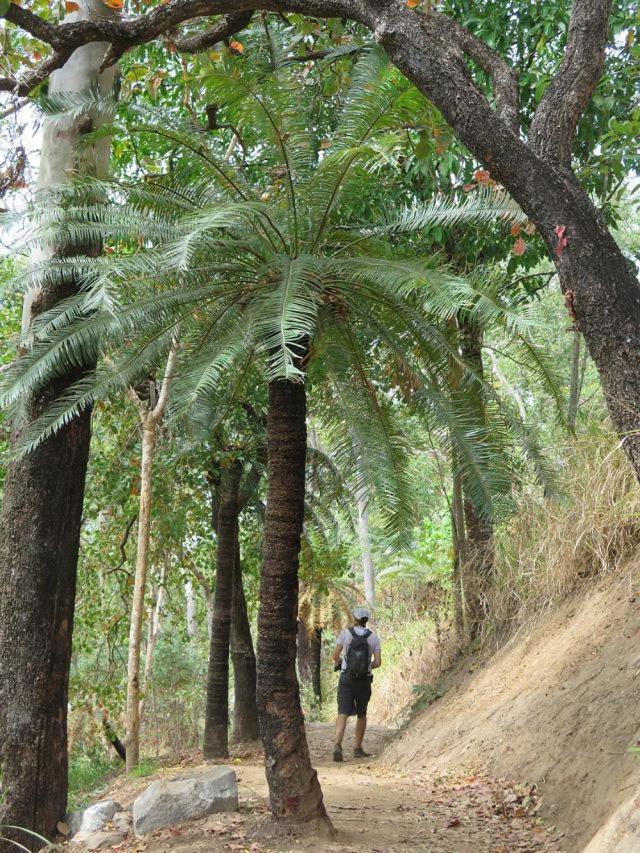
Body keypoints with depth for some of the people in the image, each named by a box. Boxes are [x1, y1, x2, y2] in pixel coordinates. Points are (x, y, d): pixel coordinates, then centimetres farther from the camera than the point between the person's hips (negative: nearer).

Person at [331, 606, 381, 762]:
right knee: (361, 714, 19)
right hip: (364, 681, 1)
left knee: (343, 714, -6)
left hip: (346, 679, -1)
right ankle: (358, 749, 24)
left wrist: (339, 663, 23)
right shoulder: (374, 637, -1)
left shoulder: (346, 633, -4)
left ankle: (338, 746, -27)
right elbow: (378, 662, -4)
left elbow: (335, 656, -1)